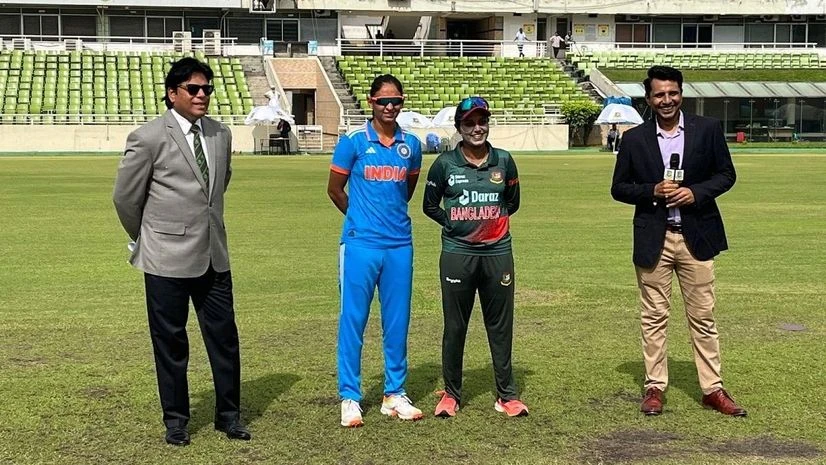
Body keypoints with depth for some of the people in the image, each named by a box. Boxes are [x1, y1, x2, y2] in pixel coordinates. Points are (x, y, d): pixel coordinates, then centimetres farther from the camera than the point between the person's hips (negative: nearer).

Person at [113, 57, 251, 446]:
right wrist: (146, 239, 10)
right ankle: (176, 420, 21)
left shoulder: (221, 134, 7)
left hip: (213, 255, 5)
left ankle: (228, 415, 22)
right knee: (171, 341, 7)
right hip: (167, 258, -5)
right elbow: (125, 197, -1)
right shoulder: (148, 138, -9)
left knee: (224, 337, 8)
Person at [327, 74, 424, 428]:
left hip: (400, 244, 3)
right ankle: (350, 397, 9)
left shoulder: (411, 145, 6)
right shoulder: (353, 141, -4)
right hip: (360, 244, -3)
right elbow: (335, 189, 5)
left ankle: (394, 394, 20)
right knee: (352, 321, 0)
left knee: (397, 322, 9)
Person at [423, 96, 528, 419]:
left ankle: (507, 395, 16)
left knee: (501, 326, 7)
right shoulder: (445, 163, 0)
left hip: (498, 253, 1)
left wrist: (494, 222, 5)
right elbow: (430, 205, 9)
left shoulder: (504, 161, 5)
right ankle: (451, 393, 19)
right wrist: (454, 223, 0)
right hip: (457, 254, -1)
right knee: (454, 327, 6)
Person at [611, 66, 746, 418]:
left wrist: (696, 192, -13)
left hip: (696, 236, 0)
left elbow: (726, 174, 5)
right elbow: (619, 188, 5)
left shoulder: (708, 129, 1)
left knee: (703, 316, 6)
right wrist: (653, 191, -13)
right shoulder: (634, 139, 1)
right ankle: (655, 386, 16)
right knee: (654, 318, 7)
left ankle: (712, 389, 13)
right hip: (653, 239, 0)